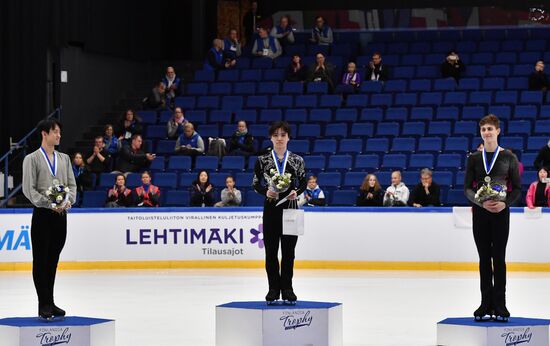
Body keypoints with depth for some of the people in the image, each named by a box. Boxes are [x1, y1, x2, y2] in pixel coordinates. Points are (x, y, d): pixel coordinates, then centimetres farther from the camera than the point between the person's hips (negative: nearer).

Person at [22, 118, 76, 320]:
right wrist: (49, 204, -16)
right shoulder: (32, 159, -3)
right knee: (40, 260, -2)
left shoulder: (64, 159, 13)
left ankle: (50, 303, 18)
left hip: (61, 214, 5)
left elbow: (72, 184, 13)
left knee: (53, 260, 11)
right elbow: (29, 189, -8)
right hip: (43, 214, -5)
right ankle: (43, 305, 1)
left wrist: (68, 201, -7)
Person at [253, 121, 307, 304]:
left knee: (288, 250, 3)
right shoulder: (262, 160, 2)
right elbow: (256, 184, 4)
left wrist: (296, 192, -13)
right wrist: (266, 191, -15)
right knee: (271, 250, 1)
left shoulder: (297, 160, 3)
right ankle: (274, 288, 9)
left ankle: (287, 288, 11)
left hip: (290, 207, 0)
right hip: (271, 208, 0)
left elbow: (304, 183, 7)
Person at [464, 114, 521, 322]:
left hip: (500, 212, -2)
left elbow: (517, 188, 3)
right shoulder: (474, 158, 7)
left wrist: (505, 203, -15)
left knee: (499, 257, -3)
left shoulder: (508, 157, 2)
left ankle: (499, 304, 2)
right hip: (480, 212, 2)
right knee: (484, 258, 5)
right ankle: (486, 304, 10)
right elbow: (467, 188, 4)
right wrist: (482, 202, -14)